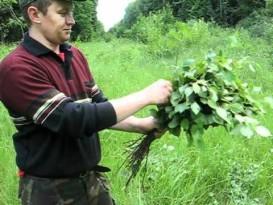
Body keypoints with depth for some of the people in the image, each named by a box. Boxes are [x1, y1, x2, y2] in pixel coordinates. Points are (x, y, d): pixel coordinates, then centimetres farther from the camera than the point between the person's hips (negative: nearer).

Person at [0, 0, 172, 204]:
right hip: (50, 188, -6)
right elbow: (74, 119, -27)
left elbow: (98, 109, 7)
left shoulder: (75, 55, 3)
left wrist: (143, 125, -9)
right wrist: (146, 96, -24)